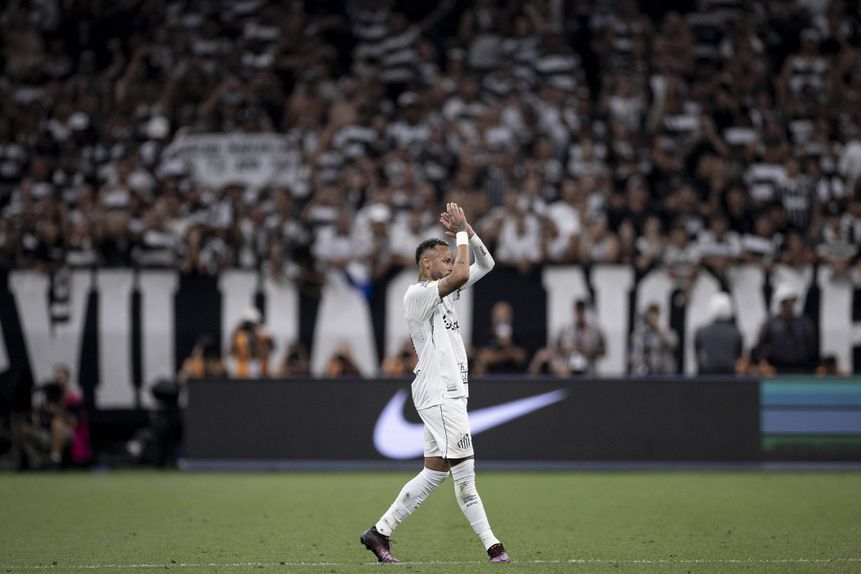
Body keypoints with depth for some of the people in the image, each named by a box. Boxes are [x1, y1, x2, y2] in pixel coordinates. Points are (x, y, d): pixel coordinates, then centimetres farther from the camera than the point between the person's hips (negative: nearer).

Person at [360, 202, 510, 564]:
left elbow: (485, 265, 22)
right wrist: (461, 233, -12)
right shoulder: (417, 294, -10)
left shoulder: (444, 291, 17)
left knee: (434, 472, 9)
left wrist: (468, 232, 7)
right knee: (464, 470, -10)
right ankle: (493, 546, -10)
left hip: (450, 393, 10)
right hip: (438, 393, -10)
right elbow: (461, 275, -24)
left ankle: (380, 532, 14)